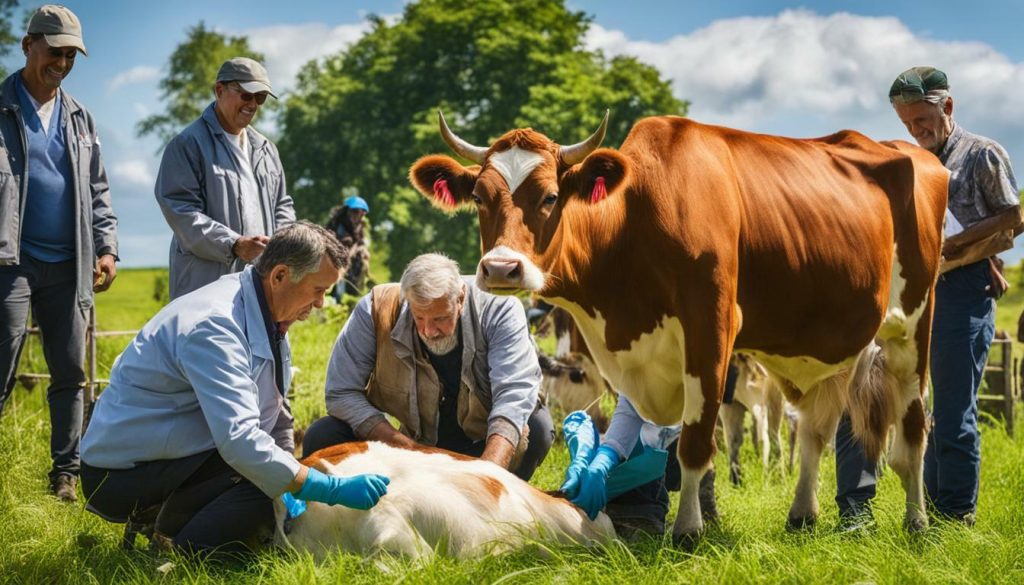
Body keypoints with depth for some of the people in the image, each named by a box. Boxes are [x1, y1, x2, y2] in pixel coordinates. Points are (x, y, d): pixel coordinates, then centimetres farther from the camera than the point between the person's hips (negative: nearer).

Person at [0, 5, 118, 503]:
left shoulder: (79, 119, 16)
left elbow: (98, 191, 20)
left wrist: (106, 247, 8)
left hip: (68, 267, 5)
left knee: (70, 375, 6)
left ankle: (66, 473, 13)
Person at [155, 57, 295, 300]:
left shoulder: (265, 148, 18)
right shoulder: (188, 144, -4)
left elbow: (282, 205, 25)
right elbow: (180, 211, -12)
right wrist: (235, 245, -22)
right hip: (206, 285, -7)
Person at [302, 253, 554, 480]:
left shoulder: (498, 309, -19)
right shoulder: (376, 309, -16)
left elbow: (514, 395, -29)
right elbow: (341, 393, -14)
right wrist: (405, 447, -27)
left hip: (486, 448, -1)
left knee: (537, 427, -30)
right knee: (322, 438, -19)